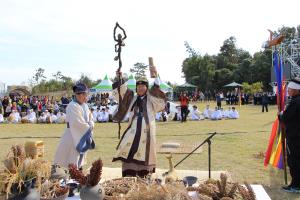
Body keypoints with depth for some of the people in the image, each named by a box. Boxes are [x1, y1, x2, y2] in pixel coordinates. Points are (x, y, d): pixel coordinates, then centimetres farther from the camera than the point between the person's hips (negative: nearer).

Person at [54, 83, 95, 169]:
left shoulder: (84, 105, 9)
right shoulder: (72, 106, -18)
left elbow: (91, 118, 15)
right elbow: (77, 123, -24)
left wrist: (90, 125, -6)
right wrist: (88, 128, -11)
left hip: (83, 135, 9)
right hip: (73, 136, -9)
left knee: (80, 159, 17)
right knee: (73, 163, -4)